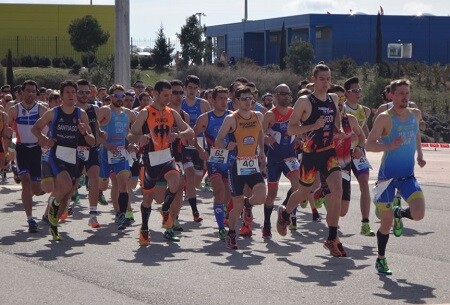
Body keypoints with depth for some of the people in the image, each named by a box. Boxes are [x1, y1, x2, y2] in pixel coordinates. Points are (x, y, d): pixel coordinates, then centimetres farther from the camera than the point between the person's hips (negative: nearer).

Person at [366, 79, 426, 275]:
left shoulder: (415, 114, 5)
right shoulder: (385, 118, -12)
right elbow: (369, 145, -16)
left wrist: (419, 155, 14)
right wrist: (389, 146, -31)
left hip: (408, 175, 4)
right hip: (388, 175, -4)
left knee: (418, 214, -15)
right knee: (386, 222, 1)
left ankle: (399, 214, 20)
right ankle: (381, 260, 23)